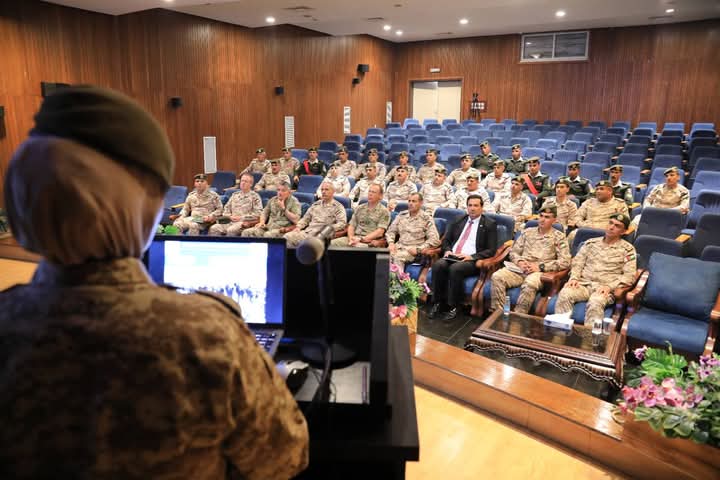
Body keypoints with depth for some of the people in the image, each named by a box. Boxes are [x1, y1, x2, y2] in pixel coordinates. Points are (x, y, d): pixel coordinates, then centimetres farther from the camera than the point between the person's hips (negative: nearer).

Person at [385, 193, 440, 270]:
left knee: (398, 256, -34)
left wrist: (418, 249, -16)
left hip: (413, 250, -4)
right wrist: (391, 243, -3)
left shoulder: (426, 219, 1)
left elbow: (434, 239, -6)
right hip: (399, 246, 4)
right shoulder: (401, 215, 14)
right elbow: (391, 231, 18)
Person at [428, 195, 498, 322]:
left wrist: (471, 257, -16)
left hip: (471, 260, -4)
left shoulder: (490, 224, 4)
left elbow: (491, 250, -3)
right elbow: (446, 240, 21)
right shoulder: (458, 220, 19)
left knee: (455, 268, -35)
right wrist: (447, 250, -2)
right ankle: (437, 303, -18)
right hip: (452, 256, 4)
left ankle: (452, 307, -21)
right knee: (438, 265, -28)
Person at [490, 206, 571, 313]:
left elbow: (565, 261, -1)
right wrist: (520, 262, -5)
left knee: (529, 284, -39)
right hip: (519, 268, 4)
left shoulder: (559, 237, 9)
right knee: (497, 277, -26)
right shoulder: (527, 232, 20)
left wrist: (540, 266, -10)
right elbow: (513, 251, 19)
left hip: (540, 272, -4)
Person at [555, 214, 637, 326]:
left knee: (595, 303, -38)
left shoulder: (628, 249, 9)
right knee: (564, 294, -30)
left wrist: (609, 286, -13)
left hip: (604, 288, -3)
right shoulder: (591, 243, 19)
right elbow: (577, 262, 16)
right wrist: (574, 278, -4)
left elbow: (629, 275, 1)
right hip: (584, 283, 3)